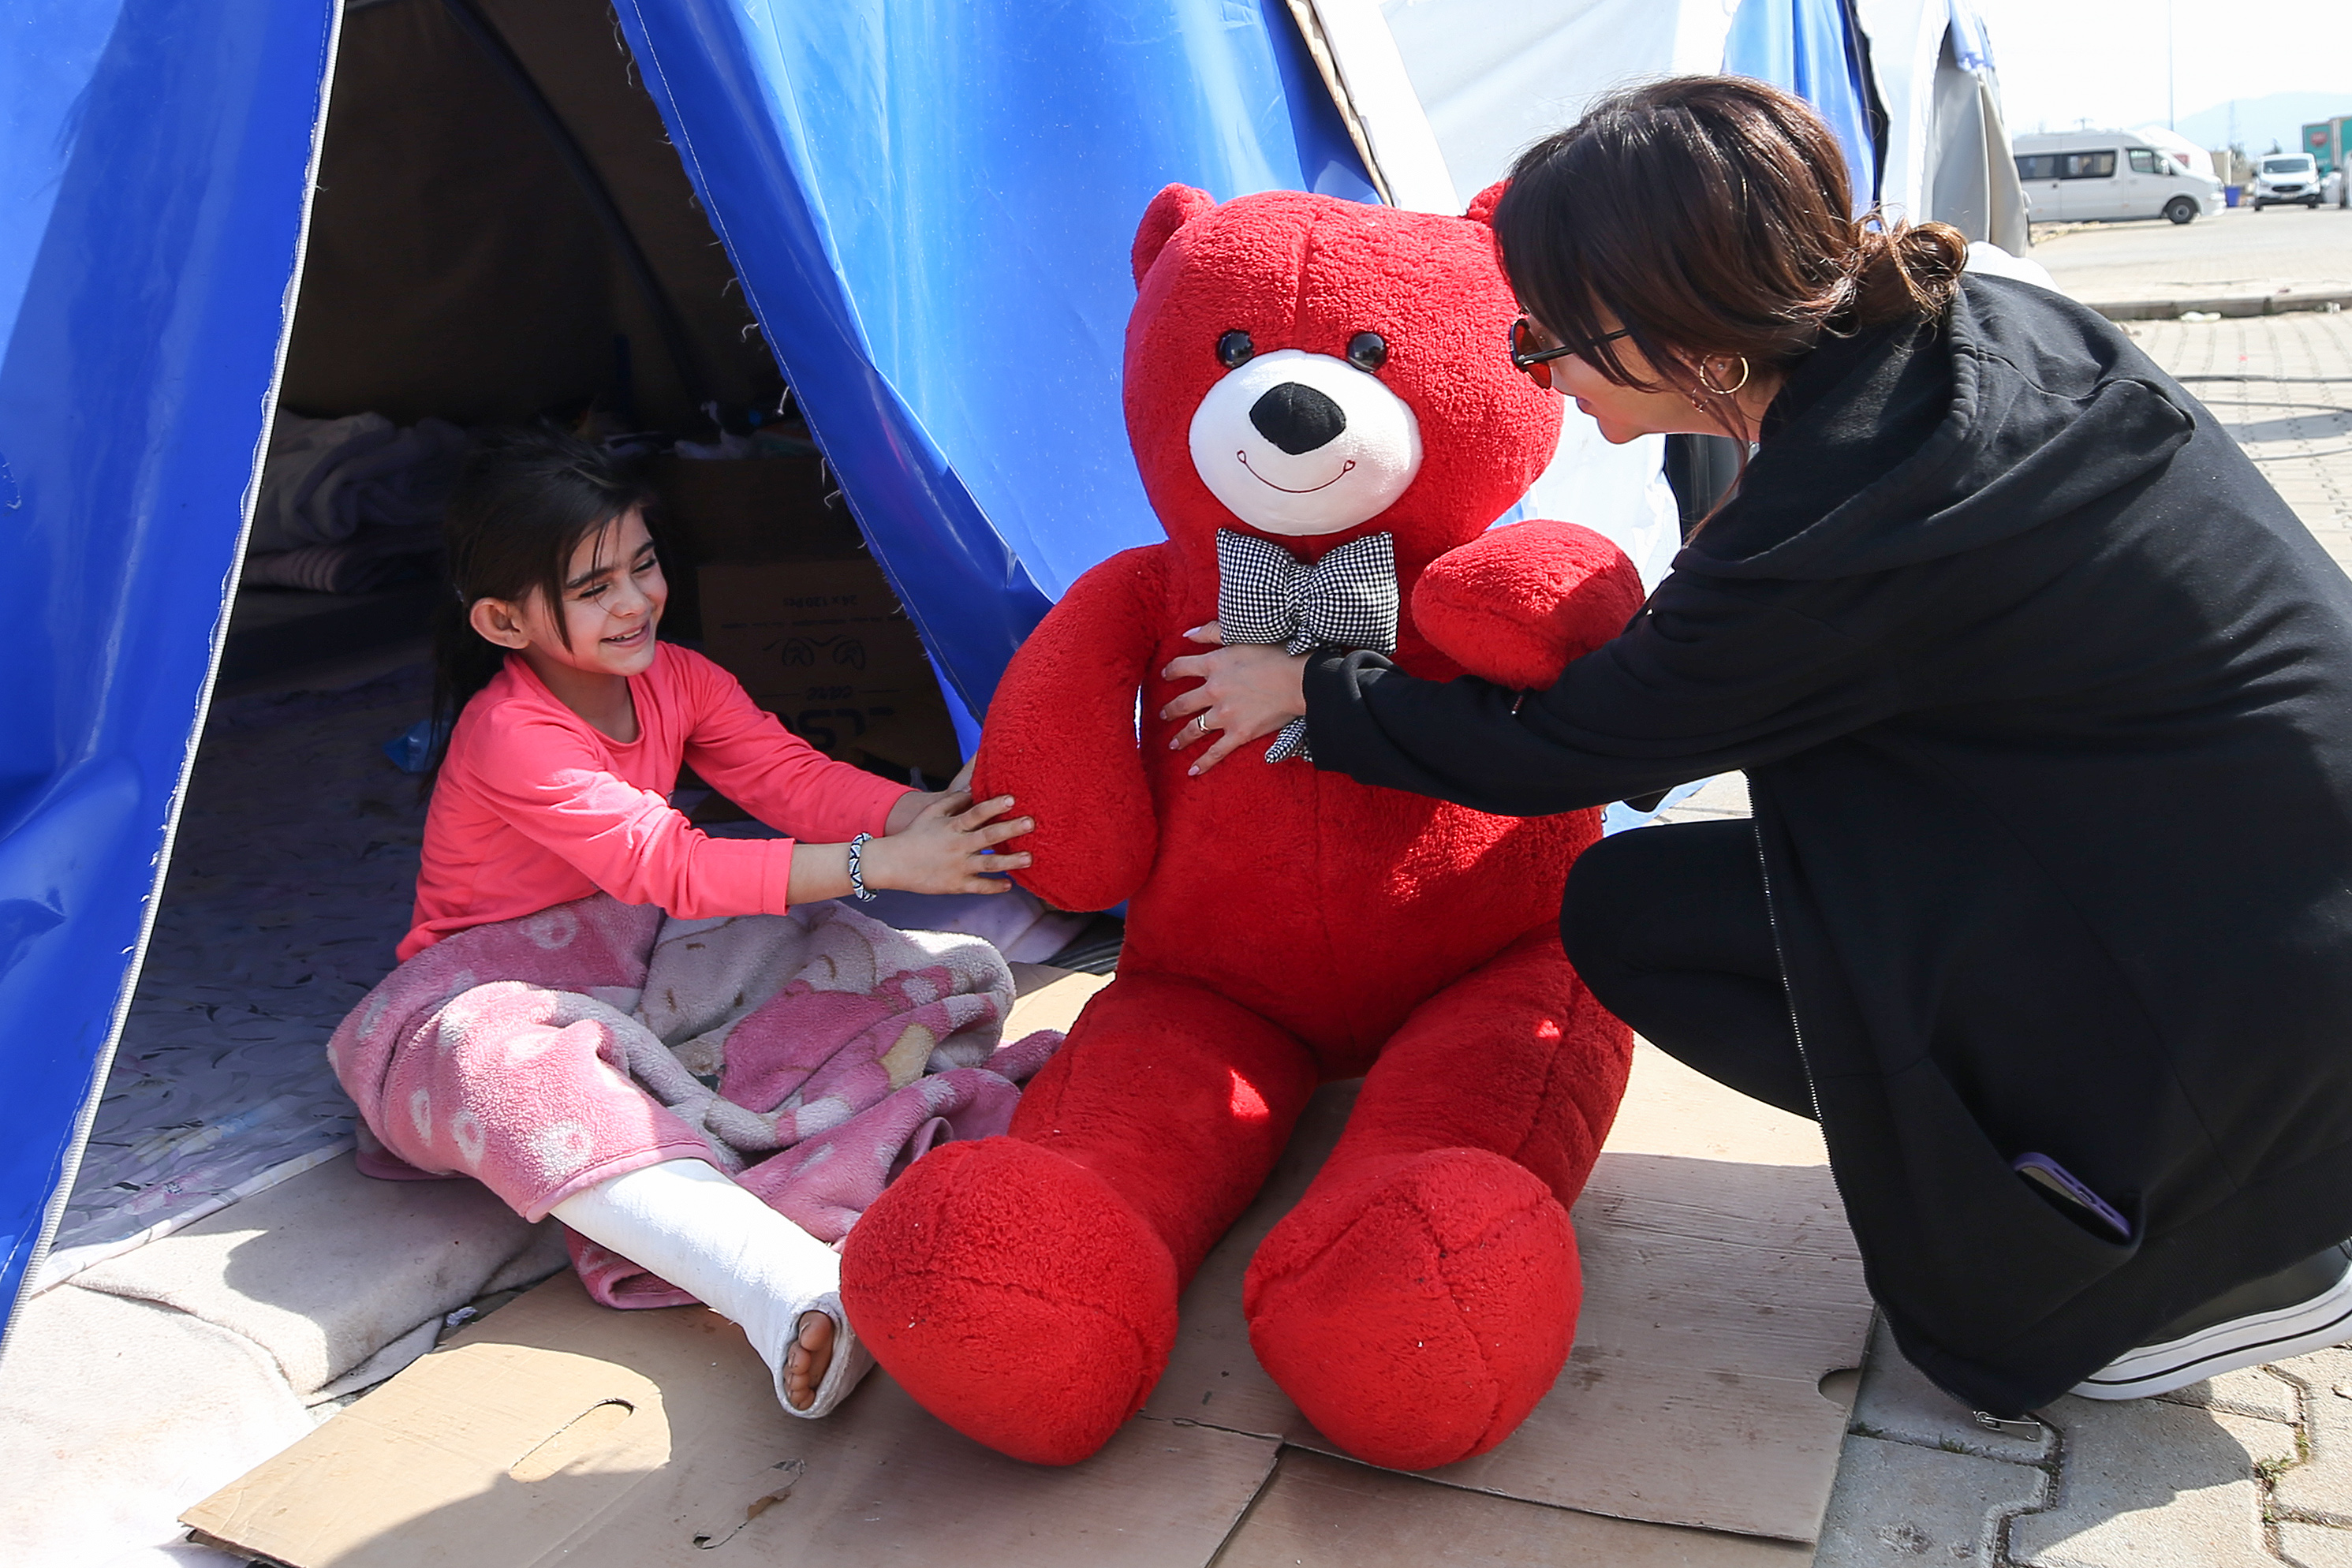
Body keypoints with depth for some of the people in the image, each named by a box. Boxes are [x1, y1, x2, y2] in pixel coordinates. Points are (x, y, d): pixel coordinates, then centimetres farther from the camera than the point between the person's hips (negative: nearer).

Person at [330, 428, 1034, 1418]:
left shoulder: (676, 679, -3)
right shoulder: (506, 737, -25)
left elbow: (791, 776, -13)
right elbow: (673, 869, -34)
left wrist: (930, 815, -32)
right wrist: (878, 864, -42)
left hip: (640, 962, 7)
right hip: (496, 992, -7)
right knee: (507, 1072, -44)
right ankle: (790, 1288, -62)